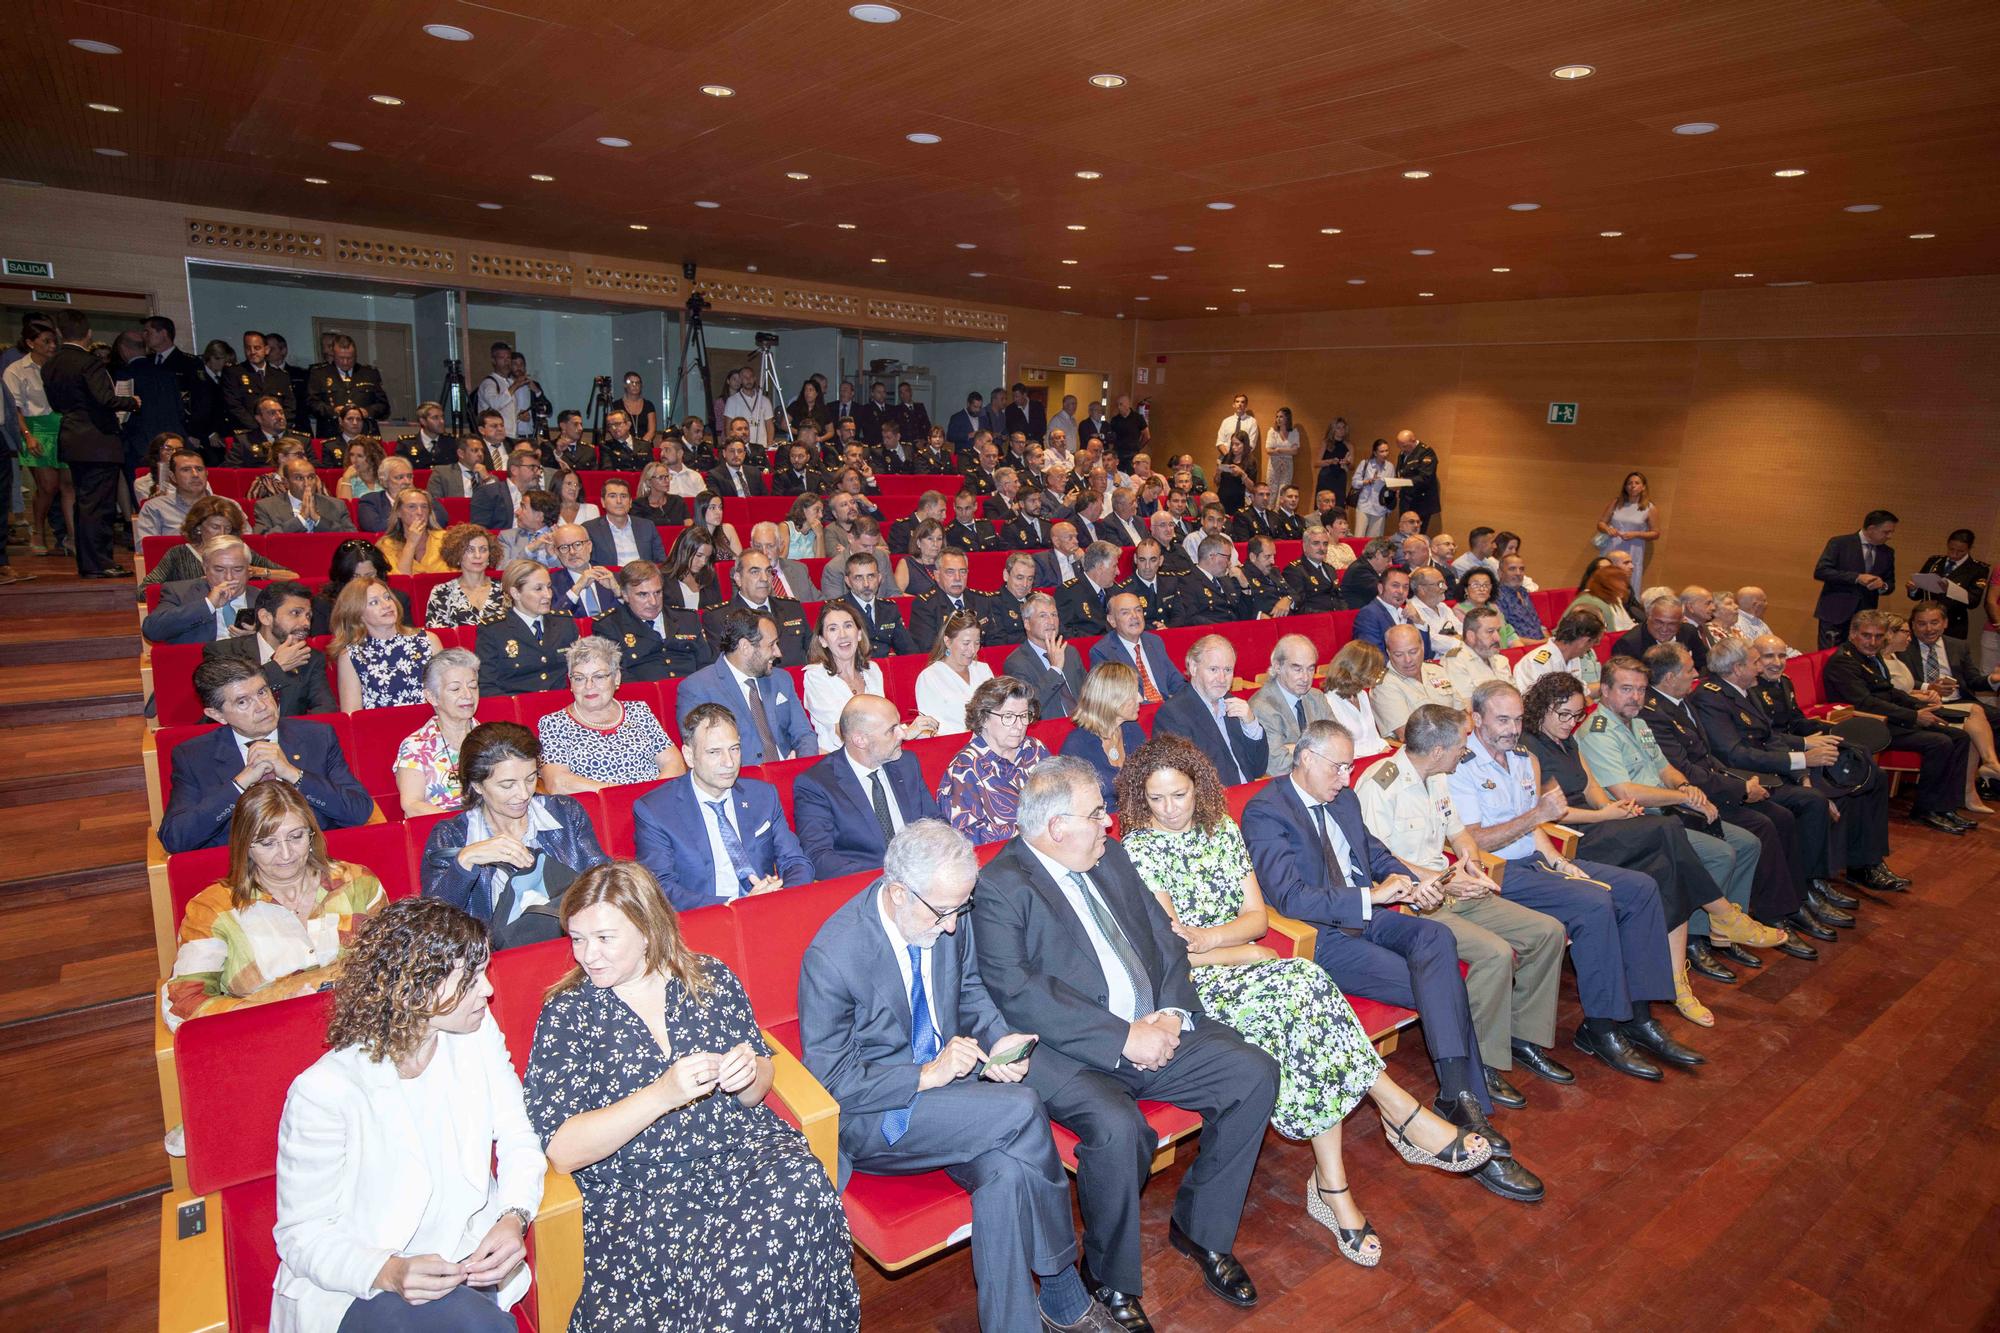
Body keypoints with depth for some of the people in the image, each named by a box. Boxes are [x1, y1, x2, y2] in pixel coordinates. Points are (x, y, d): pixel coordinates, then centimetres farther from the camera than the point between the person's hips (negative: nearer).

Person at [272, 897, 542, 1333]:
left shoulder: (477, 1035, -3)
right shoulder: (325, 1091, -20)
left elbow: (519, 1139, 2)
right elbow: (303, 1235, -13)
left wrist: (515, 1217, -17)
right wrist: (388, 1272, -30)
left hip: (464, 1262, 4)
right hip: (356, 1287, -4)